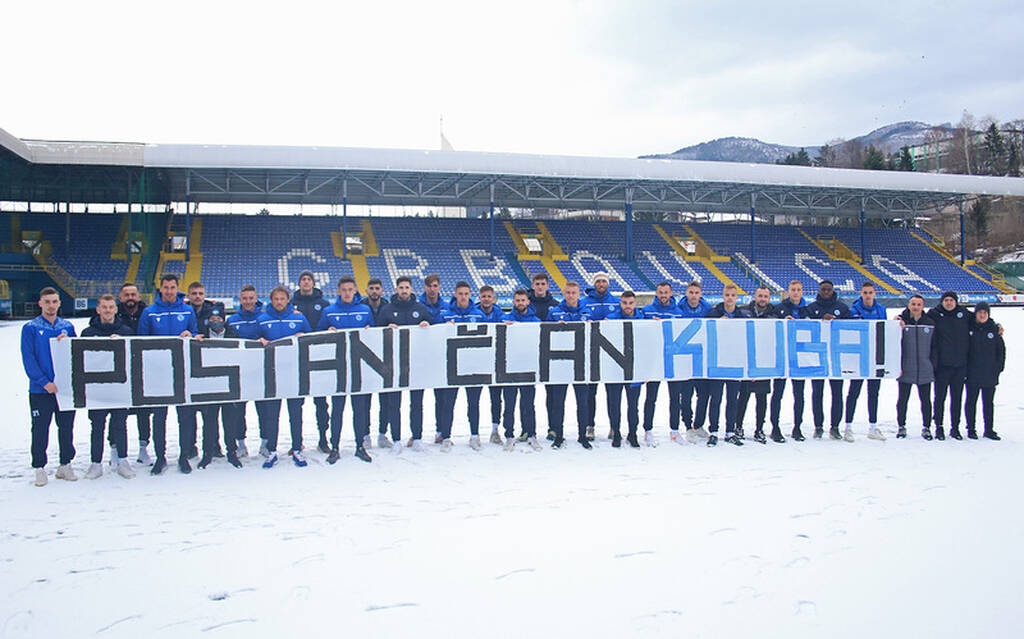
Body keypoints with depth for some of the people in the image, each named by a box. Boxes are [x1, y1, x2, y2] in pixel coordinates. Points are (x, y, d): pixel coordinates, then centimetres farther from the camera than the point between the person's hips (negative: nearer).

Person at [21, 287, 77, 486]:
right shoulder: (30, 328, 0)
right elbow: (28, 359, -7)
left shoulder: (67, 327, 10)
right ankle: (39, 468, 13)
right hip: (40, 389, -3)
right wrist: (44, 382, -16)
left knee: (67, 428, 8)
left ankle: (65, 465, 19)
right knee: (40, 430, 3)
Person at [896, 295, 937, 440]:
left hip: (925, 370, 1)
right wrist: (898, 366, -9)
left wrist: (933, 365, 3)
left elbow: (934, 346, 8)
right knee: (903, 399, 7)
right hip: (906, 370, -1)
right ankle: (901, 426, 19)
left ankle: (926, 427, 20)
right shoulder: (901, 322, -1)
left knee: (926, 400, 9)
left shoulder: (930, 323, 4)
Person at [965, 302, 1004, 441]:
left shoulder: (994, 329, 2)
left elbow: (1001, 349, 8)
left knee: (988, 402, 8)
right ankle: (971, 429, 14)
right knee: (971, 401, 6)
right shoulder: (969, 328, -1)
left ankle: (989, 429, 16)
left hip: (990, 374, 1)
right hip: (972, 373, -1)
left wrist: (999, 367, 1)